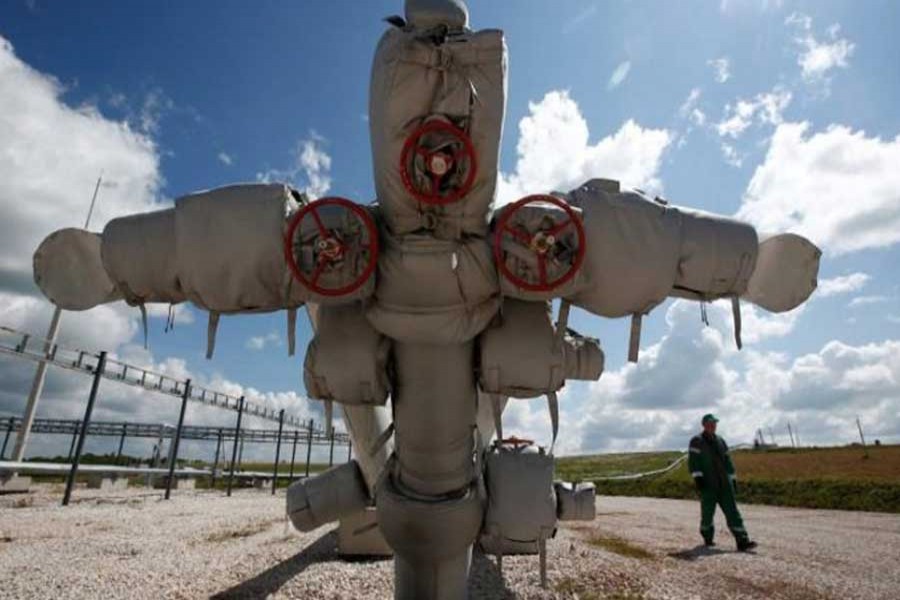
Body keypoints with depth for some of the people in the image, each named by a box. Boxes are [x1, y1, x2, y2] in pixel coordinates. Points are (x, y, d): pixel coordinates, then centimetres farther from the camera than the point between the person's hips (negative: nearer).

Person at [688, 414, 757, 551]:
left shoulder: (720, 441, 15)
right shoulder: (696, 441, -4)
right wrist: (697, 477, -21)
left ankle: (742, 542, -4)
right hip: (708, 485, -5)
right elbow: (693, 461, -11)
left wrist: (733, 478, 18)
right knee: (707, 512, 5)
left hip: (724, 484, 5)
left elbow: (727, 461, 21)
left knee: (732, 512, -2)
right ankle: (707, 537, 25)